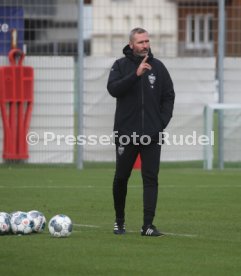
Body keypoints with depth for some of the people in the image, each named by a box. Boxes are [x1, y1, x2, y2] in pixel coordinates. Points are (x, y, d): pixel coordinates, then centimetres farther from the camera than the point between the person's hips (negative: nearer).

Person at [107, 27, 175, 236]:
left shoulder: (158, 67, 7)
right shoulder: (121, 65, 1)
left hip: (152, 134, 1)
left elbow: (169, 96, 10)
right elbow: (113, 89, -15)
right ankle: (119, 221, 23)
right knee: (121, 178, 6)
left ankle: (148, 225, -5)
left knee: (151, 179, -4)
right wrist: (136, 74, -25)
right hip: (126, 133, -1)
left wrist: (163, 121, -2)